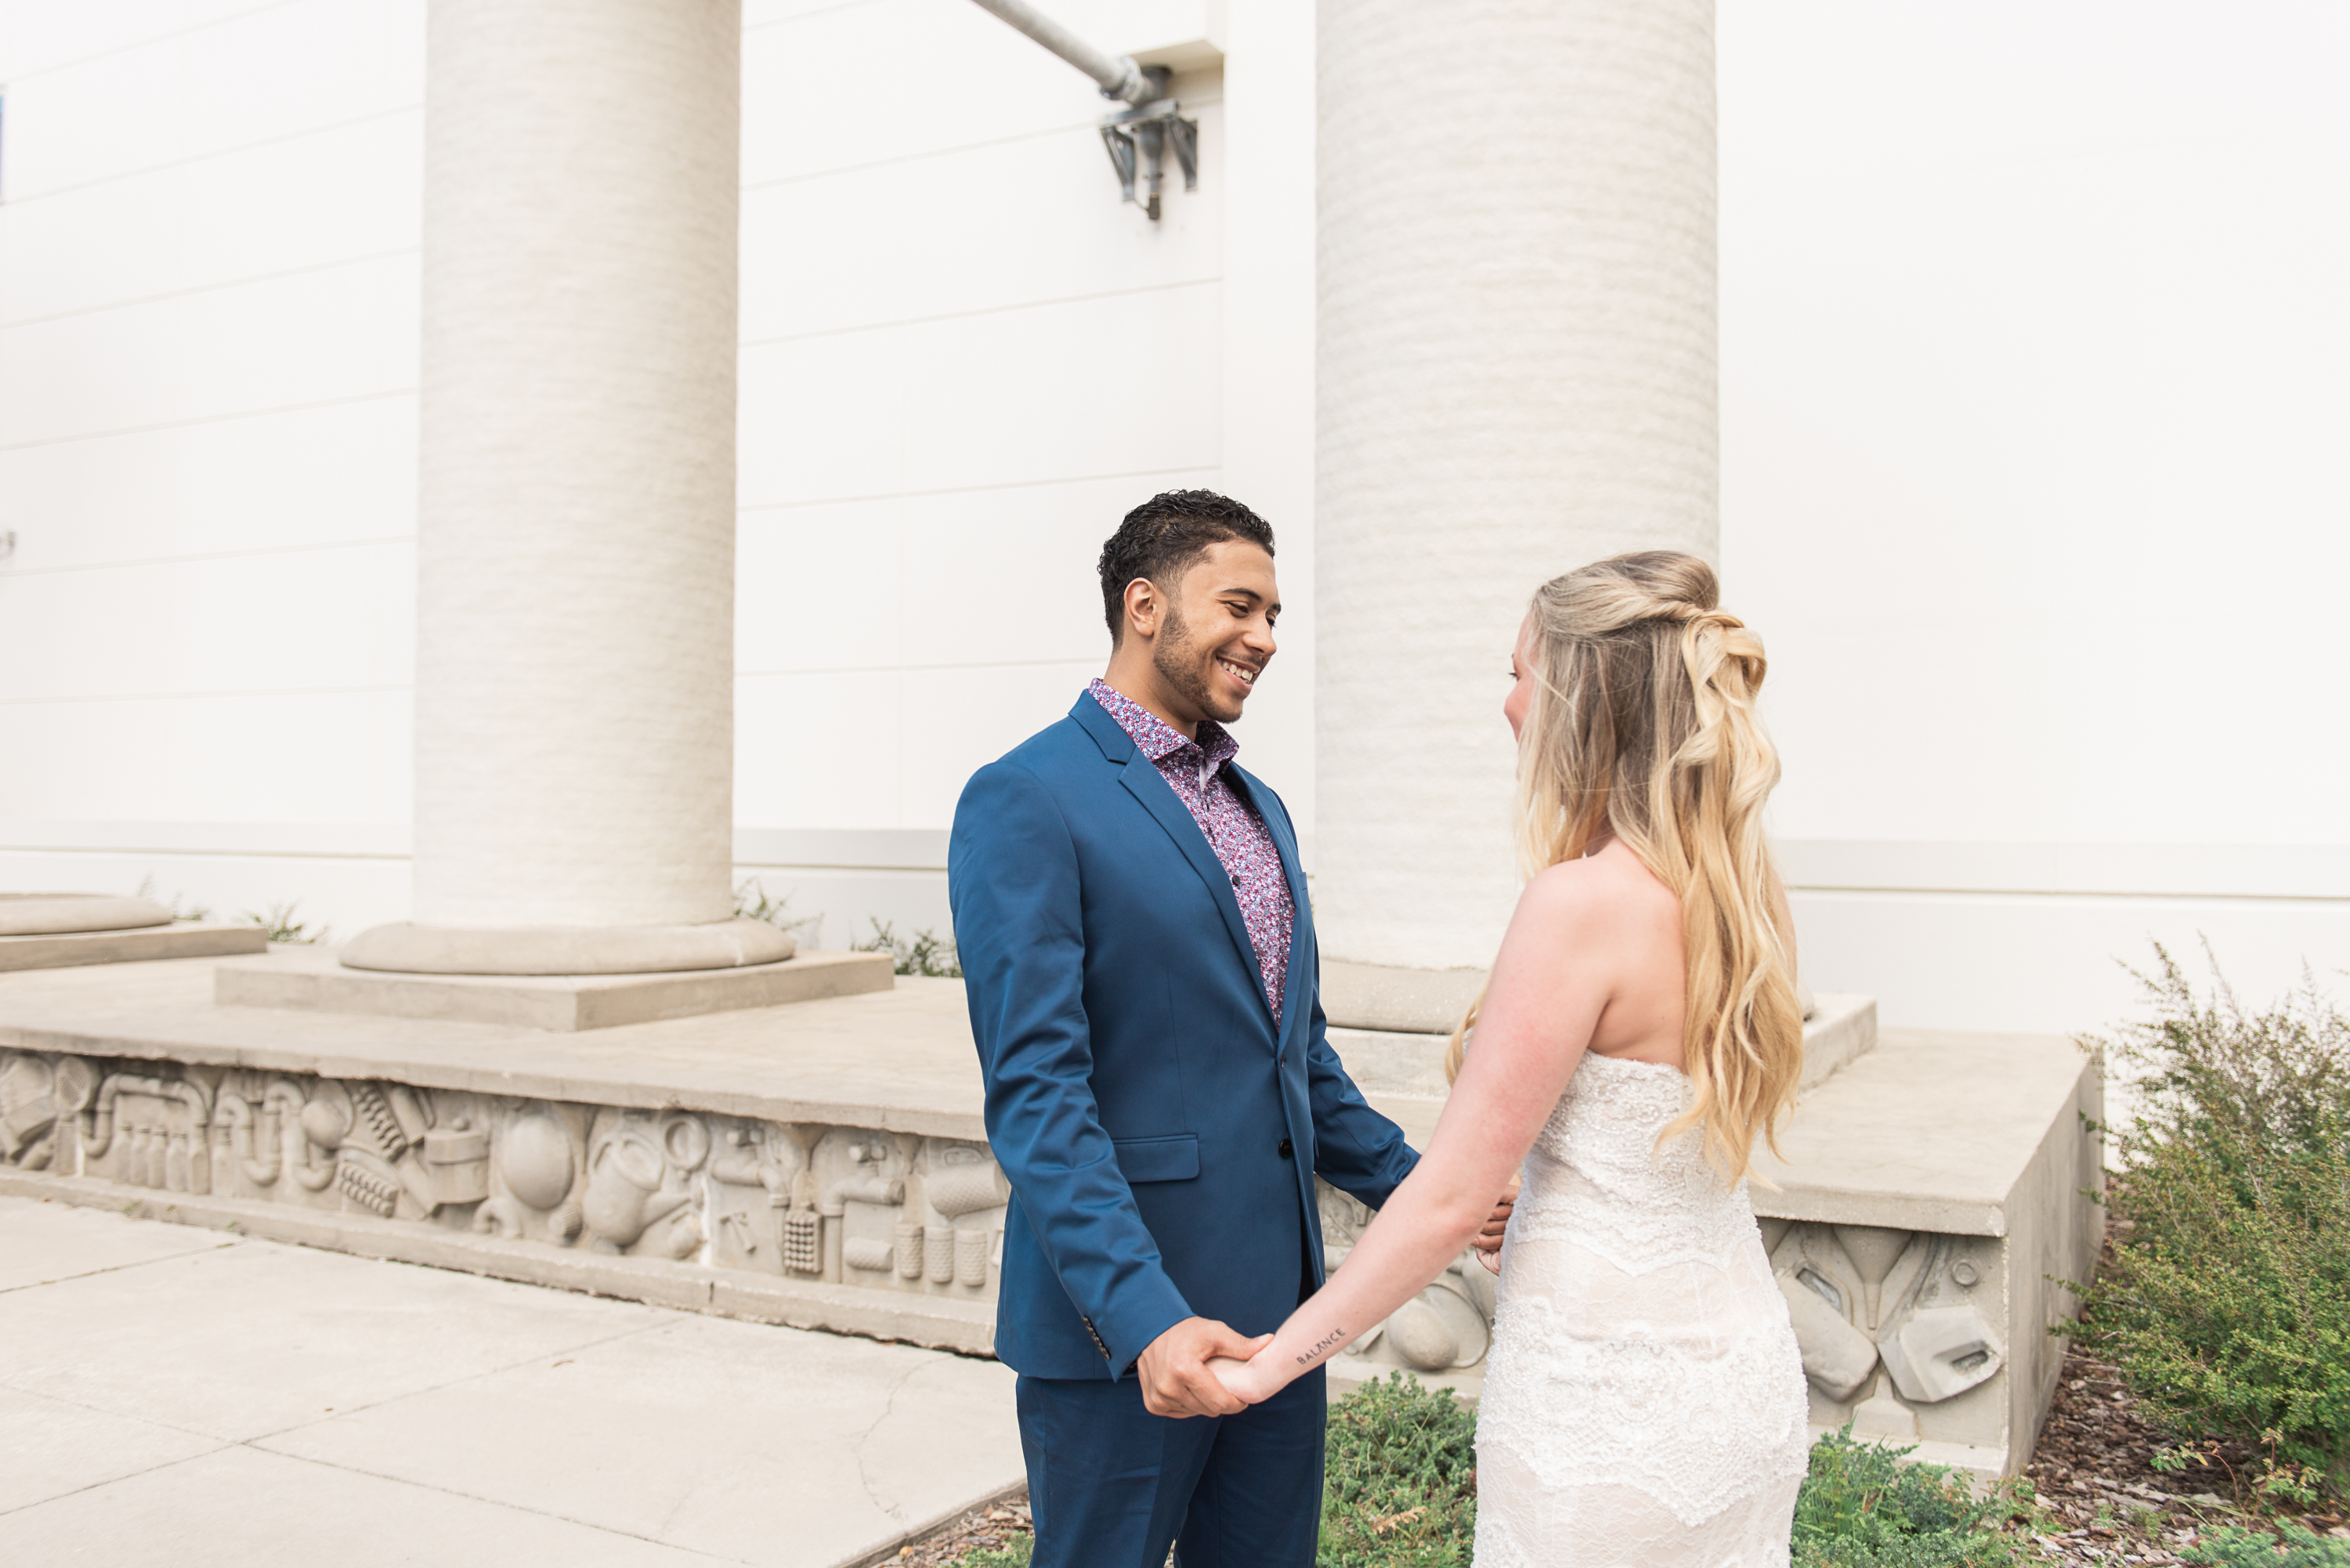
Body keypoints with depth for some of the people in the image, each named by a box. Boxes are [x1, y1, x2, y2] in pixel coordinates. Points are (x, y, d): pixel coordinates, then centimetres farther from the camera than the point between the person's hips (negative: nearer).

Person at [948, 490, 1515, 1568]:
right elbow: (1036, 1094, -19)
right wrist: (1144, 1318, -26)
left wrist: (1411, 1186, 11)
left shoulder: (1259, 808, 14)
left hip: (1277, 1309, 7)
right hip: (1118, 1327, -7)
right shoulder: (1025, 801, -12)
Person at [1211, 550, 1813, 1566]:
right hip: (1745, 1365, 8)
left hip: (1609, 1394, -8)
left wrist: (1265, 1363, -10)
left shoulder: (1583, 900, -22)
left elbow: (1449, 1199, -20)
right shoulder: (1745, 889, 1)